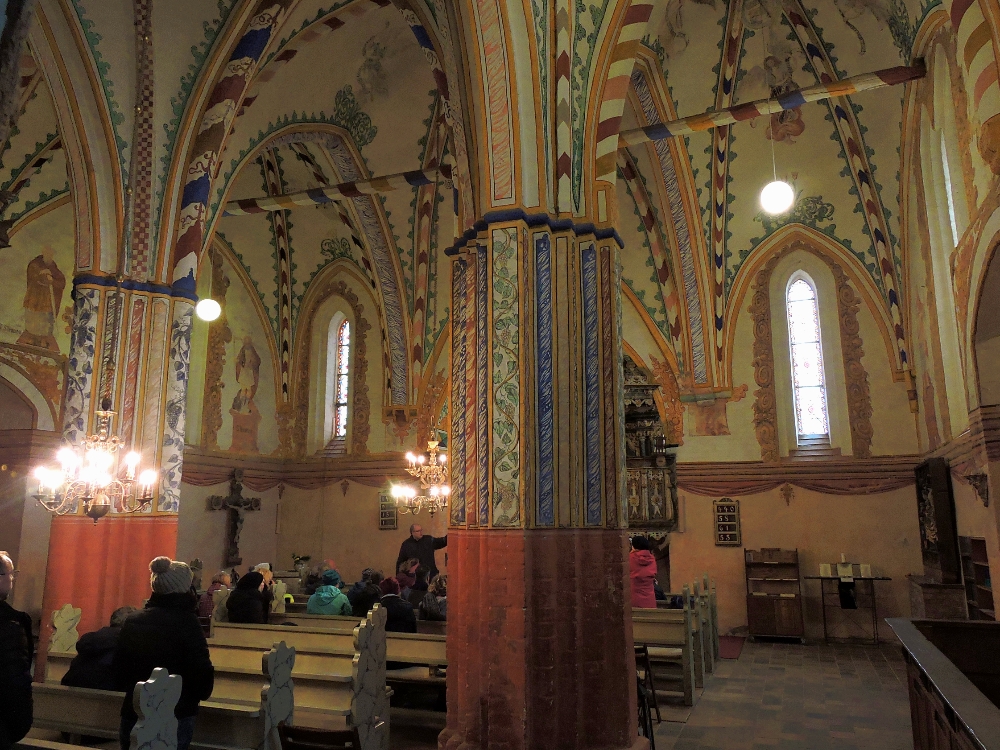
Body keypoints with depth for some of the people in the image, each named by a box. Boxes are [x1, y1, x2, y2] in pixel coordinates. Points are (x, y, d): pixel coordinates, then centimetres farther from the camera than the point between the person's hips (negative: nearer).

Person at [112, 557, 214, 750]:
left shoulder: (132, 620, 2)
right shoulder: (186, 621, -16)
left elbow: (118, 668, 11)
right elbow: (201, 669, -18)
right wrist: (201, 694, 2)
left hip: (133, 714, 5)